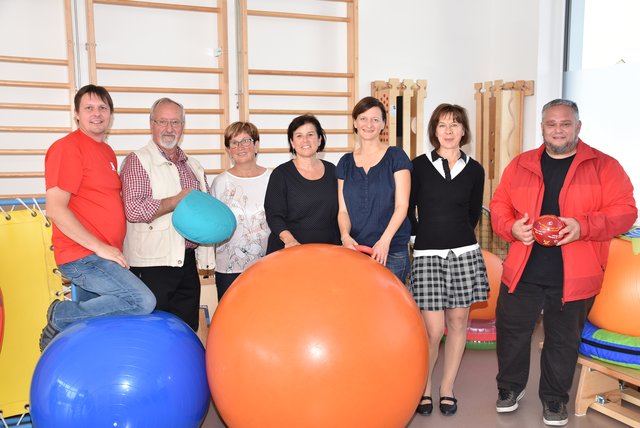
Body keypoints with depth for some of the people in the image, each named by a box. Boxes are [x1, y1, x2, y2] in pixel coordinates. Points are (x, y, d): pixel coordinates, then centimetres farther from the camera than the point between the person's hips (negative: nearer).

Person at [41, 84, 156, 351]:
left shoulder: (107, 152, 17)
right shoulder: (67, 147, -10)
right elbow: (55, 210, -17)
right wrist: (100, 247, -18)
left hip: (102, 256, 9)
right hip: (81, 256, -9)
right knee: (143, 301, -19)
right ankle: (61, 316, -4)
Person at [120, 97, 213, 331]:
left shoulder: (194, 166, 17)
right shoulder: (138, 160, -5)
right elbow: (134, 209, -18)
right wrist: (179, 200, -12)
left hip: (187, 263, 6)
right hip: (151, 265, -6)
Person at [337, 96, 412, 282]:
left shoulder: (396, 156, 1)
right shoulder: (345, 162, 11)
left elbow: (402, 205, -5)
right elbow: (343, 209, 8)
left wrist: (384, 241, -16)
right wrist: (345, 235, -12)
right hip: (354, 249, 3)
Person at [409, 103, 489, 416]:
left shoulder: (474, 170, 6)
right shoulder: (419, 165, -1)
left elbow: (474, 213, 15)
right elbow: (408, 209, 5)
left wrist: (458, 238, 13)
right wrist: (424, 237, 6)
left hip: (464, 253, 3)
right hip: (427, 255, -2)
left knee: (458, 321, 8)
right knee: (433, 328, -5)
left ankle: (447, 388, 24)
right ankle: (424, 386, 20)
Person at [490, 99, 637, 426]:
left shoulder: (604, 166, -1)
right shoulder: (520, 165, 7)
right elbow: (499, 206, 9)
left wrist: (584, 226, -23)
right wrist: (511, 227, -12)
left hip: (573, 277, -1)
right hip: (522, 272, 2)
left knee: (564, 340, 13)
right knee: (512, 331, 12)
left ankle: (554, 398, 33)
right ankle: (509, 387, 34)